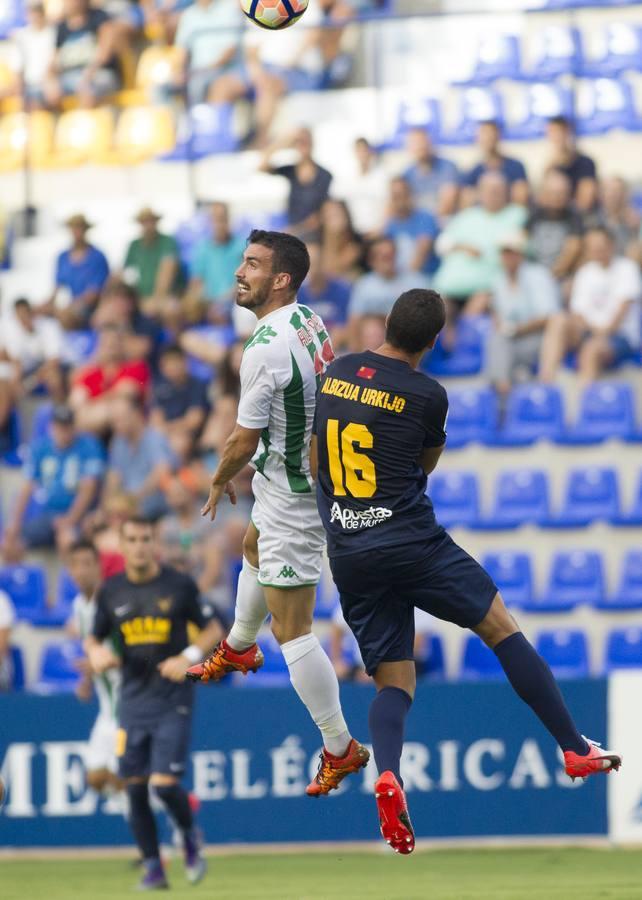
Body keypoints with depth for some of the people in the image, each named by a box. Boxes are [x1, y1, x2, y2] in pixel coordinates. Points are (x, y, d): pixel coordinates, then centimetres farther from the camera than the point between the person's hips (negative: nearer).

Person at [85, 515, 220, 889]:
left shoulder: (180, 585, -3)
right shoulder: (111, 591, 5)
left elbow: (213, 631, 4)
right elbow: (94, 639, 14)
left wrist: (190, 656, -14)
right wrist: (97, 653, -10)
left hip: (173, 700, -4)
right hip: (133, 700, 4)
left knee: (164, 784, -13)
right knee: (135, 787, 2)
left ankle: (190, 836, 17)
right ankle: (153, 867, 13)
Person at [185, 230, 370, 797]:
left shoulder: (266, 349, -29)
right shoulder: (310, 321, -1)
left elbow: (245, 440, -22)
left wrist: (221, 480, 0)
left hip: (290, 496, -10)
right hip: (316, 472, 10)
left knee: (292, 628, -5)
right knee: (254, 548, 37)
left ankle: (340, 747, 0)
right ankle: (238, 650, 64)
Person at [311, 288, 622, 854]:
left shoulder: (332, 375, 8)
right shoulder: (427, 395, -7)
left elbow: (315, 465, 20)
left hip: (347, 558, 4)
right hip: (413, 544, -4)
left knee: (393, 682, 8)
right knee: (502, 627, 12)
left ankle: (387, 773, -22)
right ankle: (575, 749, 13)